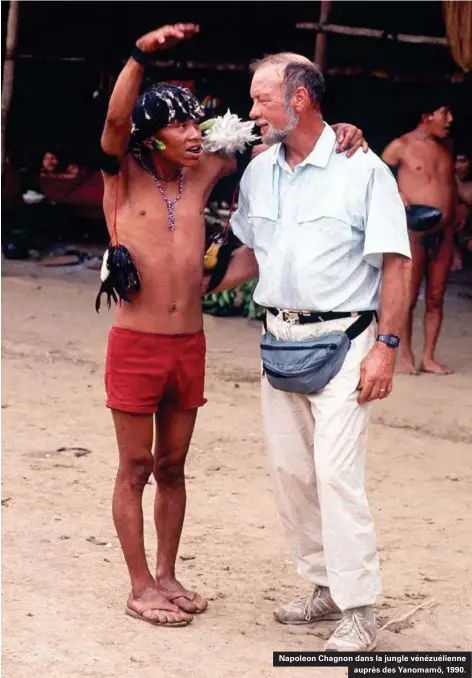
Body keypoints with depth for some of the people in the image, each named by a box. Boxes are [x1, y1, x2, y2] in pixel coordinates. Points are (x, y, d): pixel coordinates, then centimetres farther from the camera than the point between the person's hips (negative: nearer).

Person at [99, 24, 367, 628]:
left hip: (189, 345, 4)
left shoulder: (203, 171, 5)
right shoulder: (125, 173, -6)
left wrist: (336, 137, -11)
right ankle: (141, 589, 13)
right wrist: (142, 52, -38)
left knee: (172, 466, 14)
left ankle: (166, 577, 27)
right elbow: (116, 119, -24)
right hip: (136, 344, -4)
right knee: (135, 469, 4)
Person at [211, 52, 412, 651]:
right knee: (290, 472, 9)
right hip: (280, 341, 7)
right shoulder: (258, 172, 8)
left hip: (342, 343, -7)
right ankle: (325, 587, 22)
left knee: (336, 472, -12)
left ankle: (358, 609, -5)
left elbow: (395, 262, -9)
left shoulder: (361, 169, -10)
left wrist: (386, 345, -14)